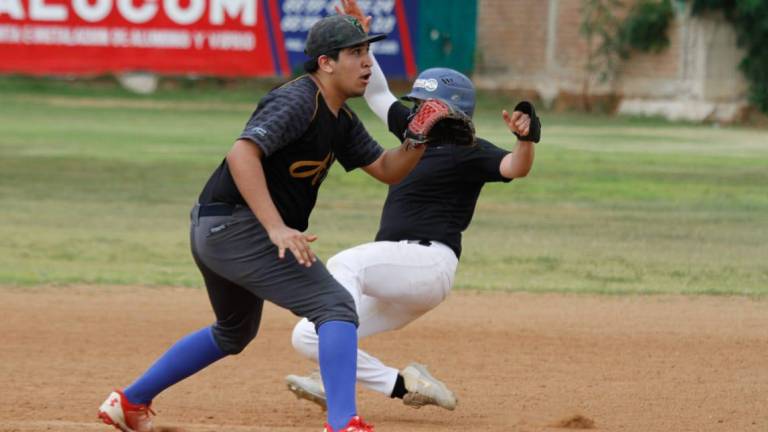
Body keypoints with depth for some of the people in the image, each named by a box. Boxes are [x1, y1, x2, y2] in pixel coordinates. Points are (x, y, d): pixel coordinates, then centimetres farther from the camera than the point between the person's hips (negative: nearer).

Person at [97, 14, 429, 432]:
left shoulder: (340, 120, 13)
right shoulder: (297, 101, -17)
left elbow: (386, 170, 16)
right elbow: (242, 153, -30)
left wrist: (418, 143, -6)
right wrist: (276, 228, -37)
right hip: (238, 225, -11)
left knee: (234, 333, 30)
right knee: (335, 307, -18)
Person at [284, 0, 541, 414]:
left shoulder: (468, 152, -9)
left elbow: (515, 167, -26)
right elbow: (379, 96, 25)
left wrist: (525, 138, -48)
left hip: (426, 260, -9)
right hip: (399, 274, 9)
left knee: (343, 265, -33)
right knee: (309, 337, 6)